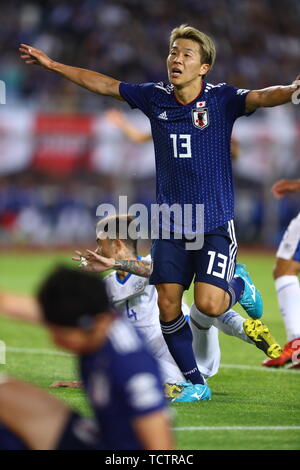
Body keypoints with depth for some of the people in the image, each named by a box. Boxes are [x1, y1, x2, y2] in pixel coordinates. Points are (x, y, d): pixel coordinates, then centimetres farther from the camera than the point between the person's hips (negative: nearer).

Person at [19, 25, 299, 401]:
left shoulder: (222, 99, -9)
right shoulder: (155, 98, 2)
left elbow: (262, 97, -27)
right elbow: (103, 84, 12)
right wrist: (52, 65, 14)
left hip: (215, 224, -4)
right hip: (170, 224, 4)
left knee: (209, 305, -16)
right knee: (167, 306, -1)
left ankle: (239, 285, 20)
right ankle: (195, 383, 15)